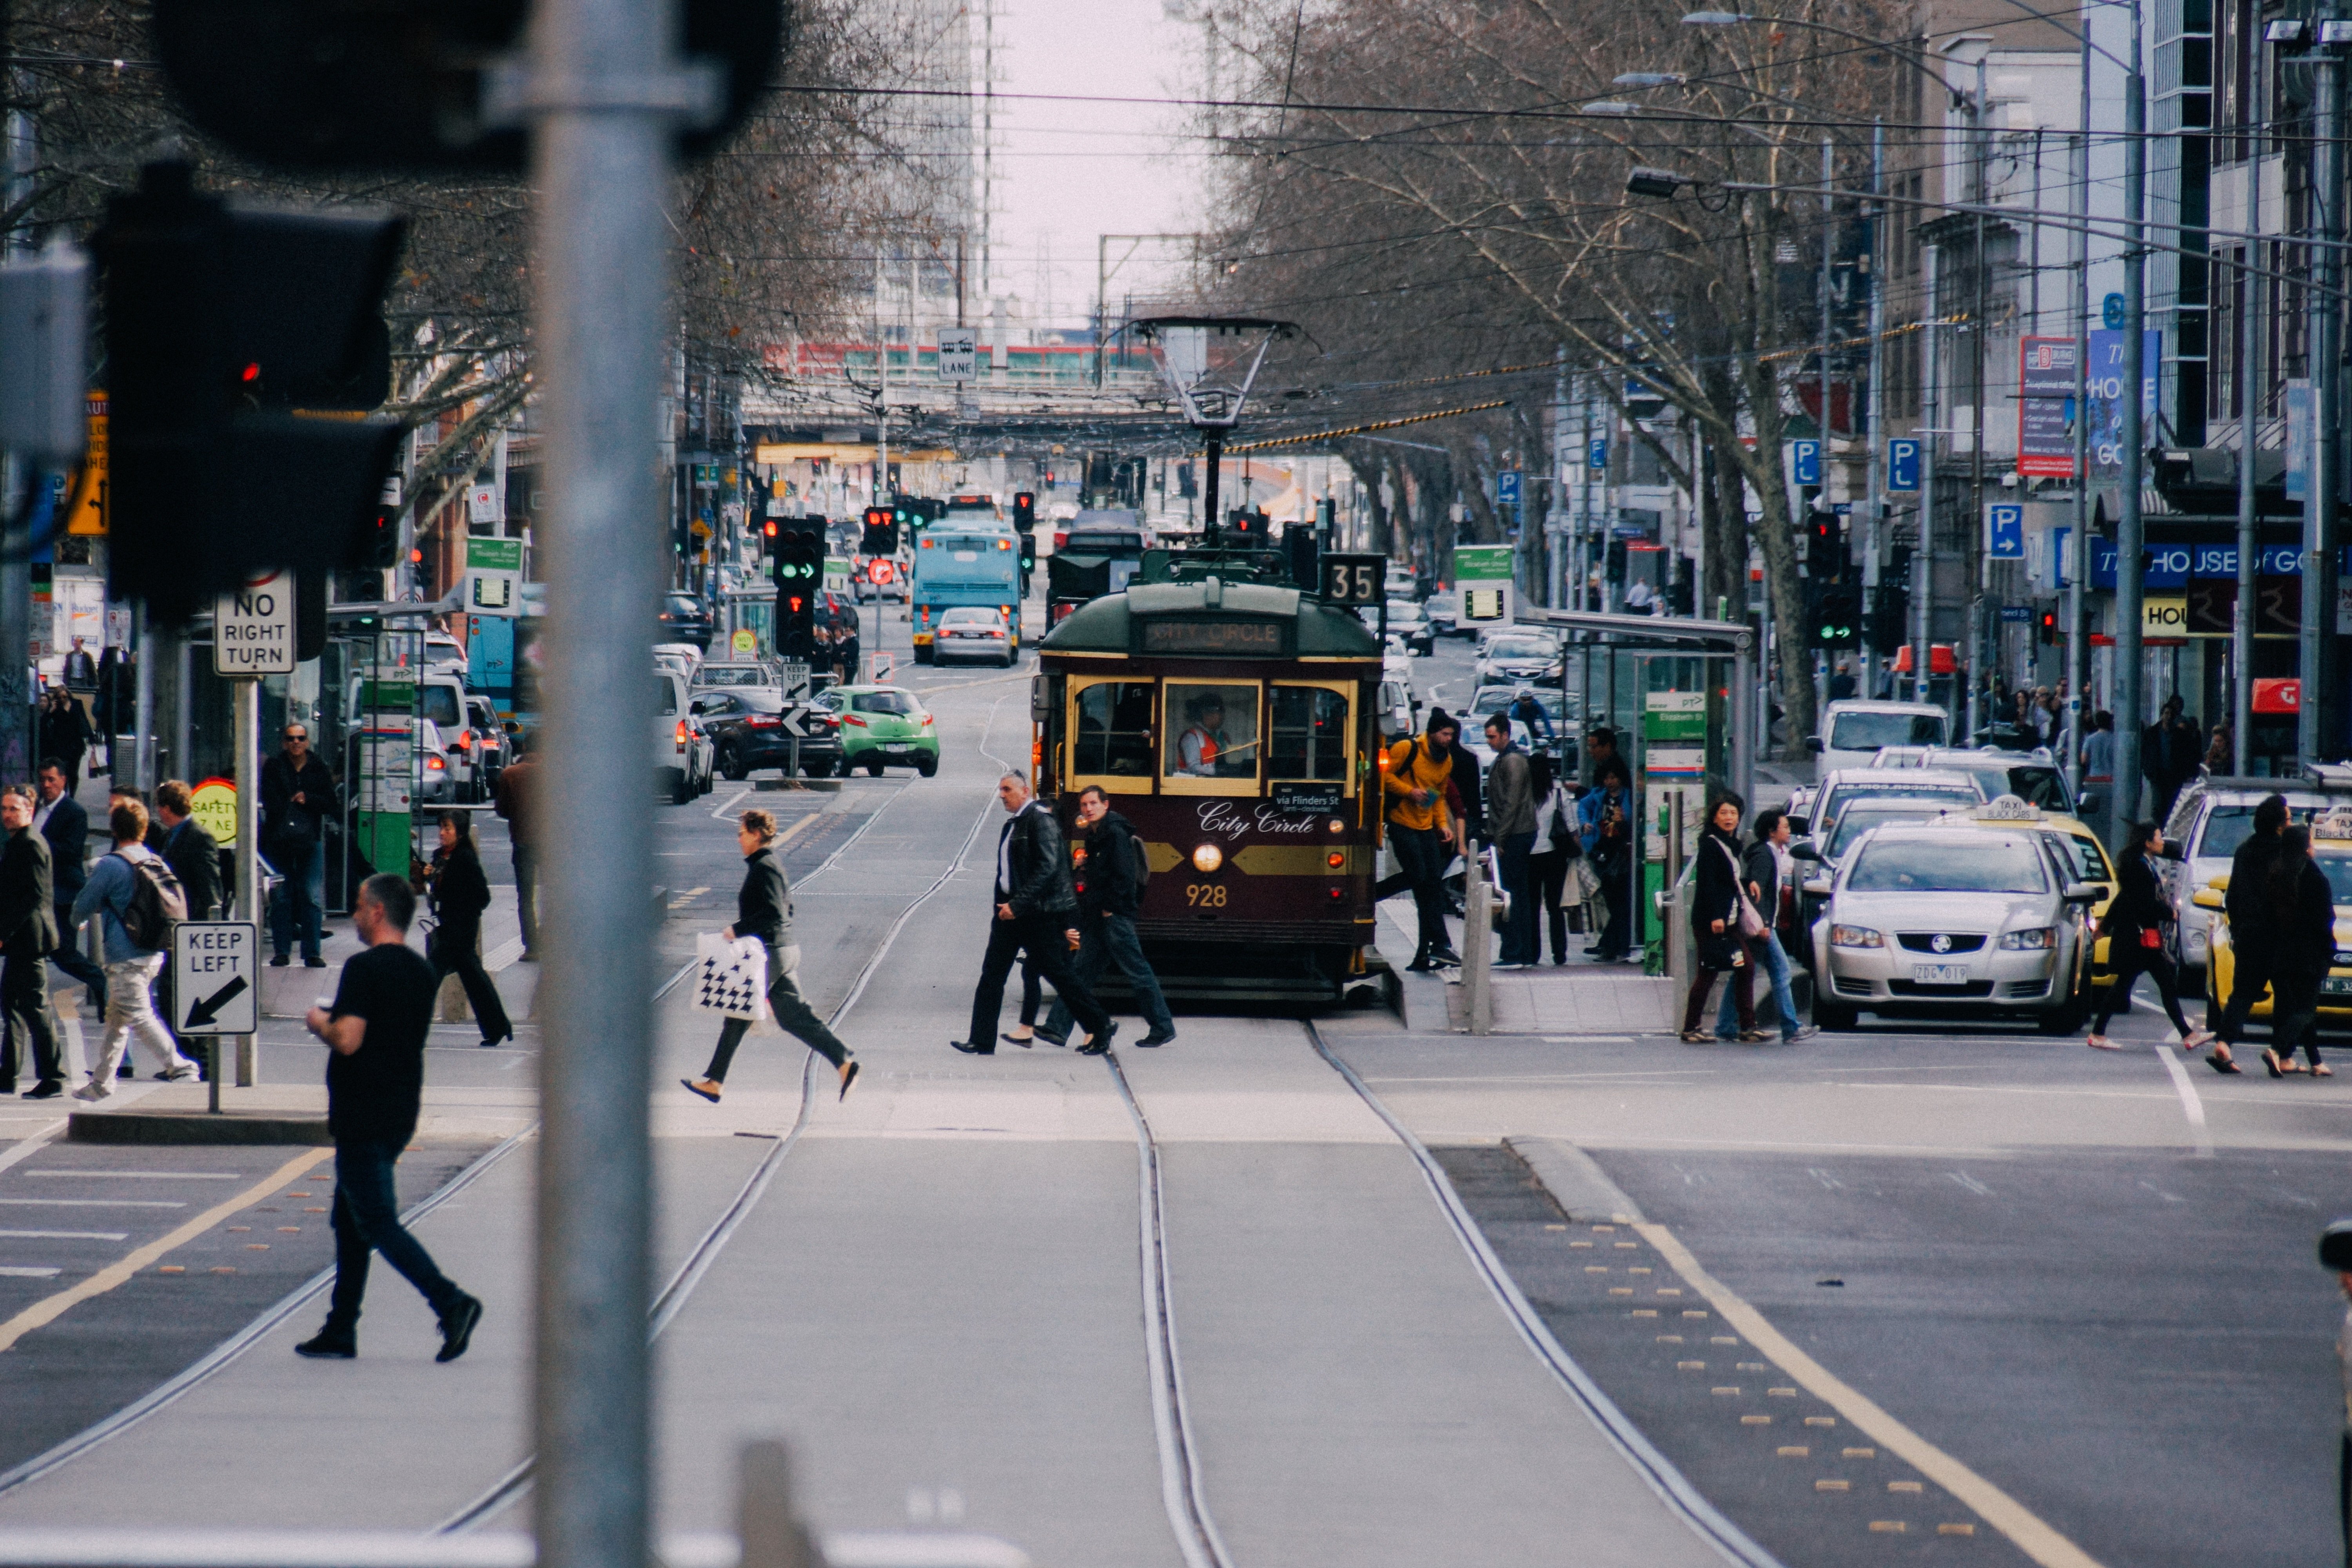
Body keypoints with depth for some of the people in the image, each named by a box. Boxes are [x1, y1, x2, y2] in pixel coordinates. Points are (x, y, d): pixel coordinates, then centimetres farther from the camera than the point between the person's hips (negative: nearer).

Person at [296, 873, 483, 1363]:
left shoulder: (365, 969, -17)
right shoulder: (422, 972, 10)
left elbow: (348, 1040, -24)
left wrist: (321, 1024, -4)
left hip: (363, 1117, -9)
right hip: (400, 1115, 9)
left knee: (377, 1223, -7)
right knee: (350, 1218, 17)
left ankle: (450, 1303, -19)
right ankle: (341, 1331, 18)